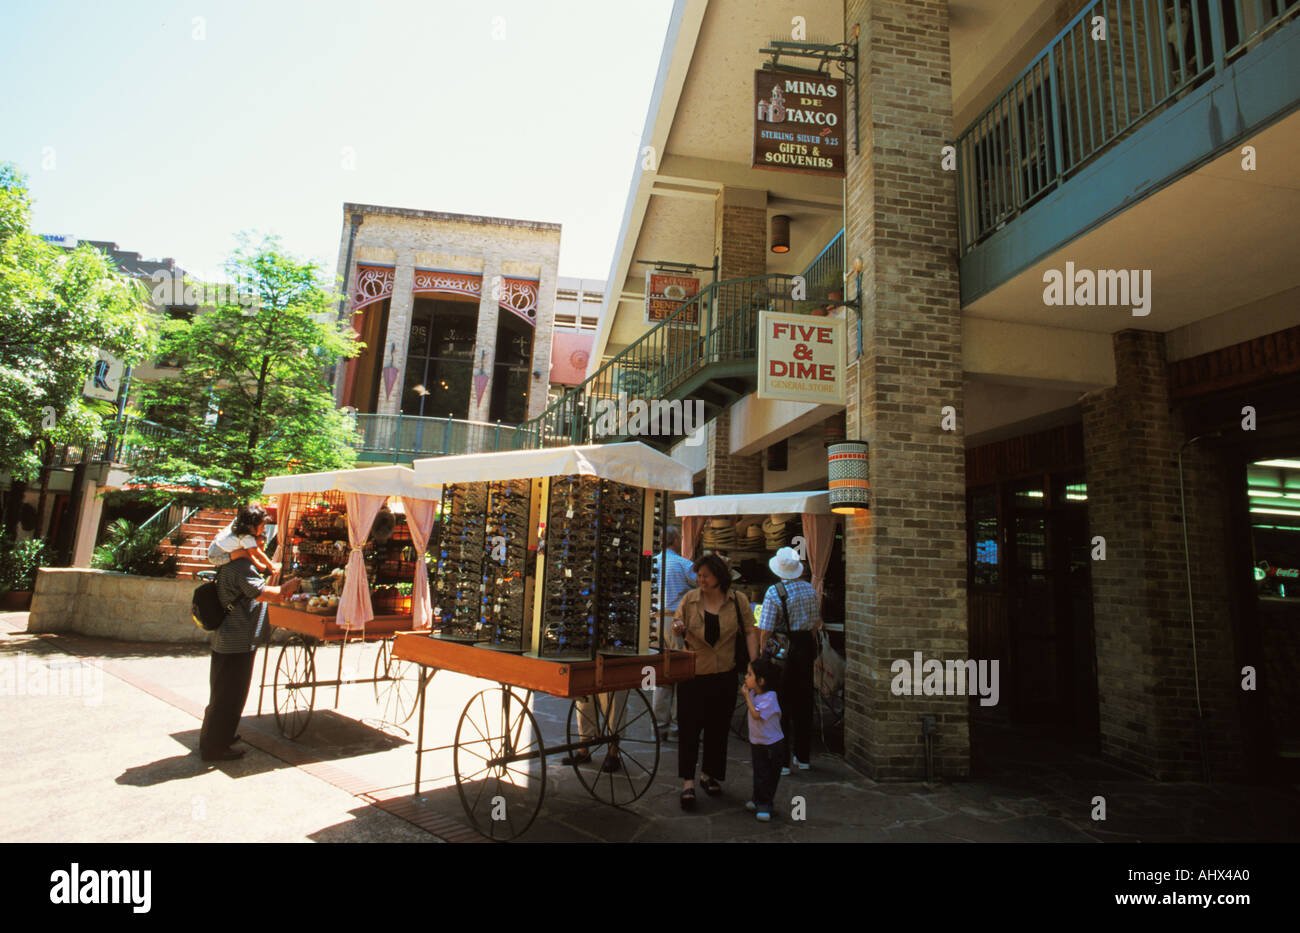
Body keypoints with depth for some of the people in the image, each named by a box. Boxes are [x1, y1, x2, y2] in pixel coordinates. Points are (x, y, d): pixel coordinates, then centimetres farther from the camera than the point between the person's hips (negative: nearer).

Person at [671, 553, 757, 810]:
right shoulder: (689, 599, -2)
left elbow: (750, 632, 2)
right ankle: (687, 782, 9)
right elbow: (676, 623, 8)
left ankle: (708, 775, 31)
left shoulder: (738, 601, -2)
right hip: (692, 674, -1)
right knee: (689, 727, -1)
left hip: (724, 676, 1)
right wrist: (677, 627, -16)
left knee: (717, 728, 13)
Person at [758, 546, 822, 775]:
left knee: (781, 704, 4)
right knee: (803, 701, 15)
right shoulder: (810, 588, 3)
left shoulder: (774, 591, -15)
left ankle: (782, 760, 8)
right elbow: (816, 623, 11)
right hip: (806, 647, 5)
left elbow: (765, 629, -15)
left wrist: (762, 654, -4)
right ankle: (803, 757, 26)